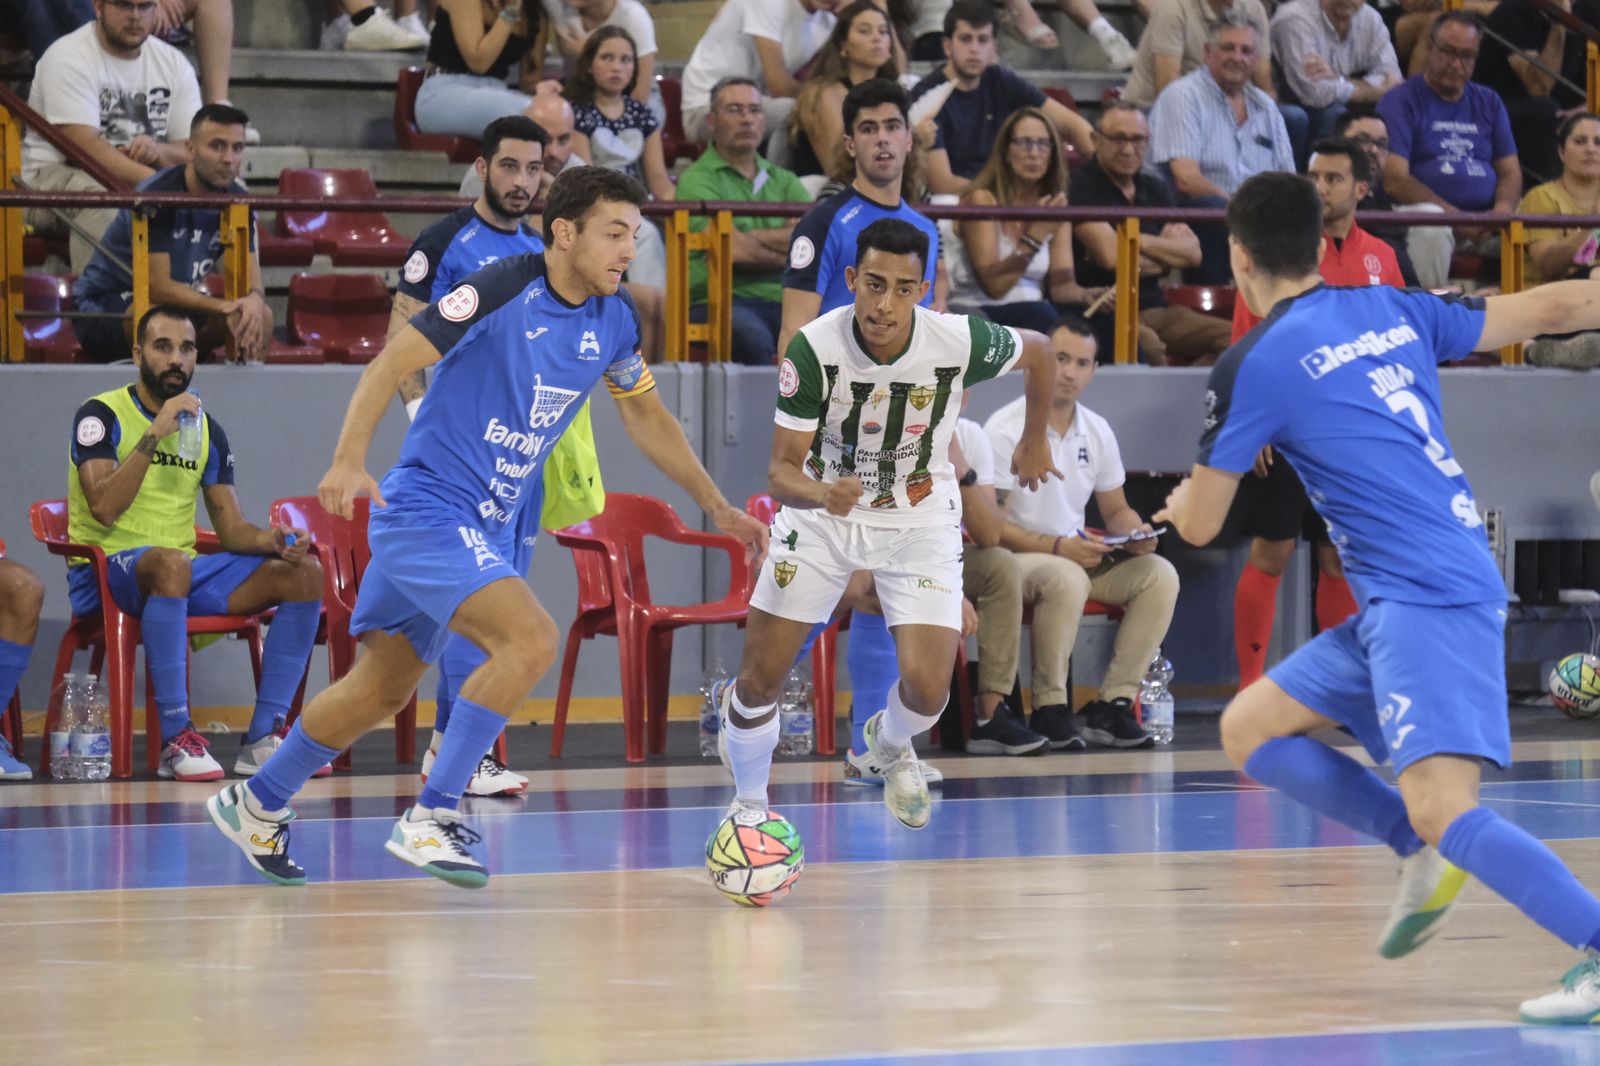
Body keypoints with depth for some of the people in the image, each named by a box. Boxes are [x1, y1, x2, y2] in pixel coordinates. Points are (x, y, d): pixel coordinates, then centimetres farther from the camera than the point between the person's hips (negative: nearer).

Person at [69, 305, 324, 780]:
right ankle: (176, 739, -37)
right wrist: (155, 433, -22)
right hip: (108, 571, -7)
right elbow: (104, 507, -20)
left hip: (179, 572, 7)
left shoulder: (206, 428, 14)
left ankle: (264, 737, -10)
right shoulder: (102, 415, -5)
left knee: (305, 573, -8)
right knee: (171, 563, -41)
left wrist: (272, 540, -11)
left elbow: (231, 528, 12)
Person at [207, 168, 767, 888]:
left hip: (481, 526, 8)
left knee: (380, 691, 15)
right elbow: (391, 362, -18)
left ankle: (257, 805, 32)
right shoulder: (503, 290, -18)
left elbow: (647, 418, 21)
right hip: (425, 504, -8)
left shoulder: (613, 321, 4)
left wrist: (717, 507, 19)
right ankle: (430, 819, -20)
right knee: (530, 640, -25)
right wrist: (349, 458, -31)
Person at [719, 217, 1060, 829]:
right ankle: (749, 802, 24)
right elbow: (781, 472, -23)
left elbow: (1037, 352, 0)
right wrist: (822, 493, -45)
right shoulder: (814, 349, -25)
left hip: (919, 520, 0)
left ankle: (890, 745, 24)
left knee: (927, 689, -14)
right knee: (760, 680, -6)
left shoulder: (960, 342, -23)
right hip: (823, 510, 0)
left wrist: (1034, 444, 13)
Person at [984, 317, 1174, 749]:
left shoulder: (1097, 432, 9)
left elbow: (1116, 510, 19)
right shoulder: (1006, 429, -11)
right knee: (1066, 579, -38)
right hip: (1016, 557, -7)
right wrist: (1057, 547, -26)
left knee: (1160, 575, -15)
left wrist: (1136, 533, -6)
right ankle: (1049, 710, -25)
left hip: (1080, 555, 7)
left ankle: (1111, 704, -14)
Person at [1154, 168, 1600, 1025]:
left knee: (1441, 807, -21)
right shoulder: (1391, 311, 13)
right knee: (1250, 730, 14)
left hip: (1428, 600, -9)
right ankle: (1424, 849, 8)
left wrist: (1178, 501, 28)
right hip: (1399, 606, 9)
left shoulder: (1254, 366, -6)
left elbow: (1199, 526, 4)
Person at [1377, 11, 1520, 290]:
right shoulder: (1401, 100, 4)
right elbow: (1395, 181, -7)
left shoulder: (1489, 104, 21)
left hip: (1487, 223, 4)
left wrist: (1503, 210, -8)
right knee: (1431, 229, -39)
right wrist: (1457, 217, -17)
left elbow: (1510, 172, 17)